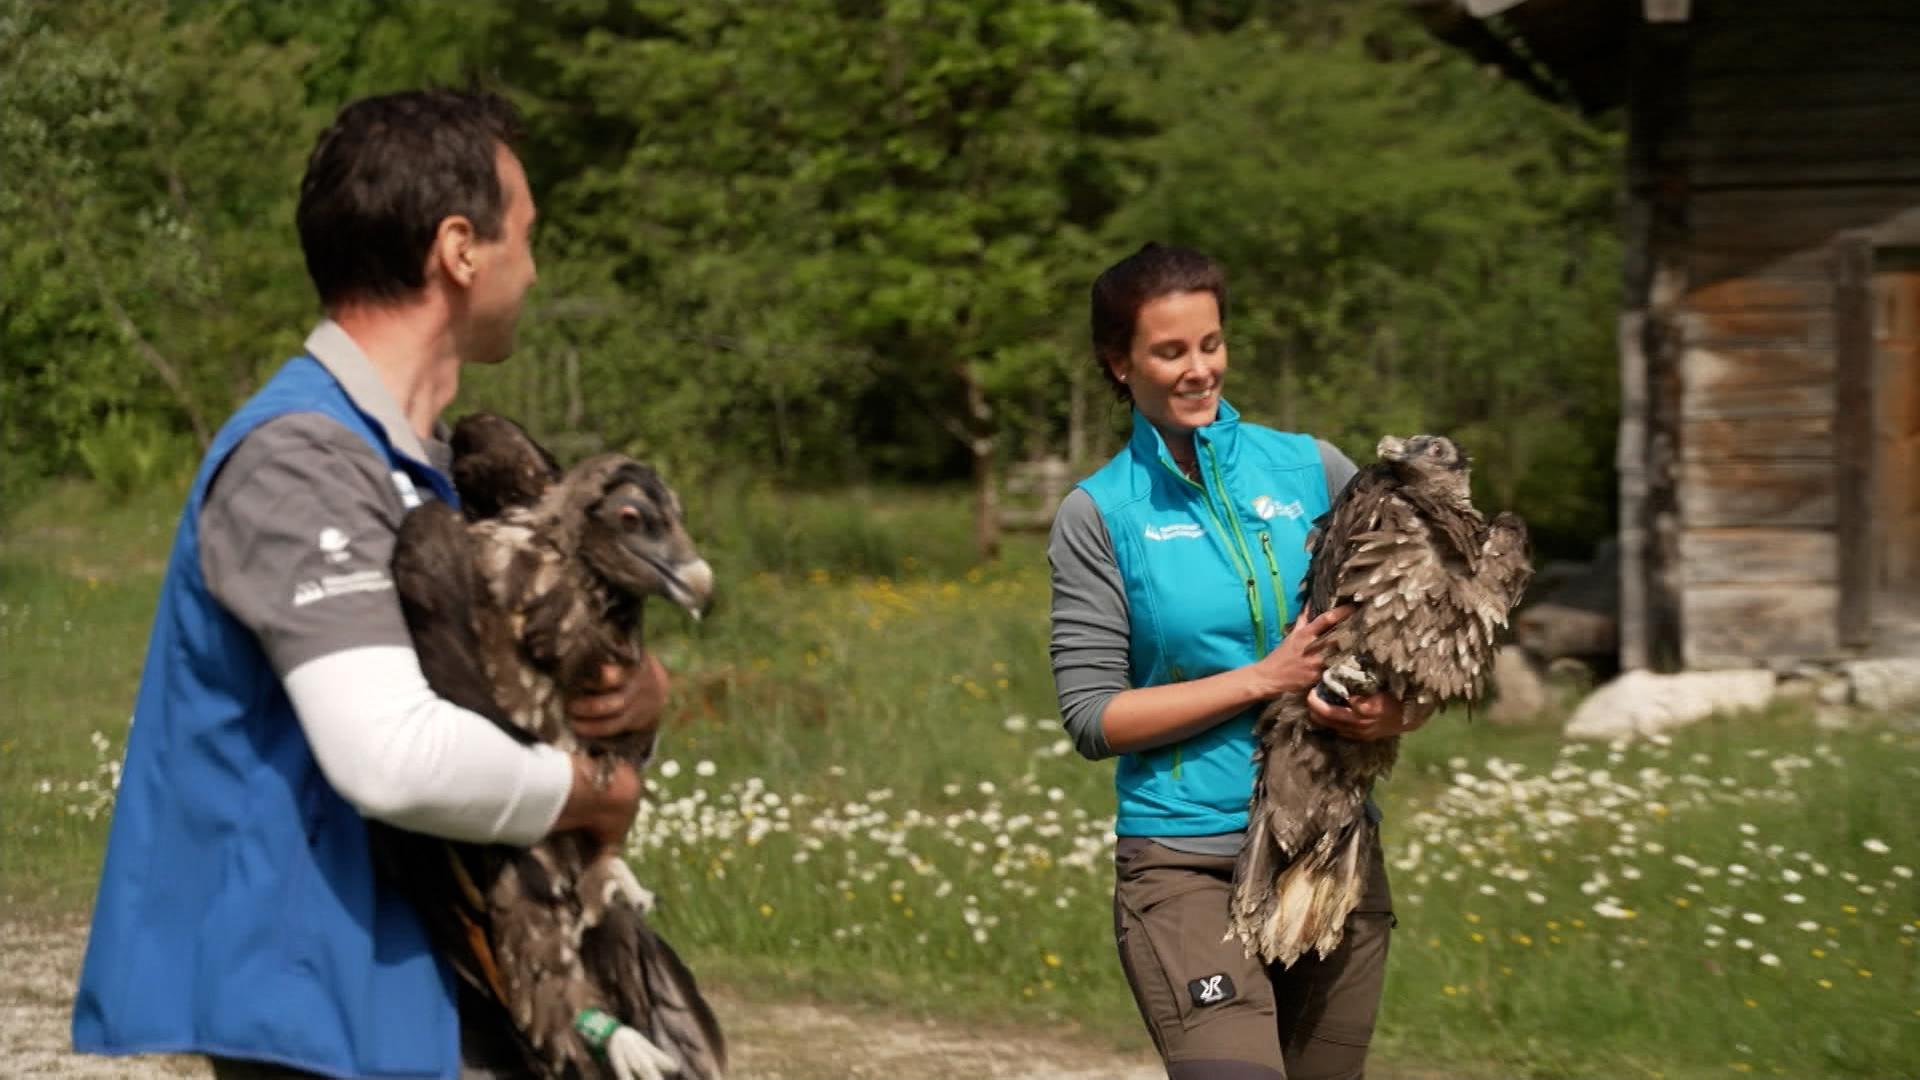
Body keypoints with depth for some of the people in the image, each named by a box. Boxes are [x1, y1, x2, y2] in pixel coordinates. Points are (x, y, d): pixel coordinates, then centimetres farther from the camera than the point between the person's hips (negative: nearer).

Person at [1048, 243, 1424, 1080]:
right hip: (1186, 862, -3)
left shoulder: (1313, 470, 6)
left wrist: (1400, 709, -11)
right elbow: (1092, 715, -5)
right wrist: (1264, 678, -14)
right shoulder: (1100, 514, 0)